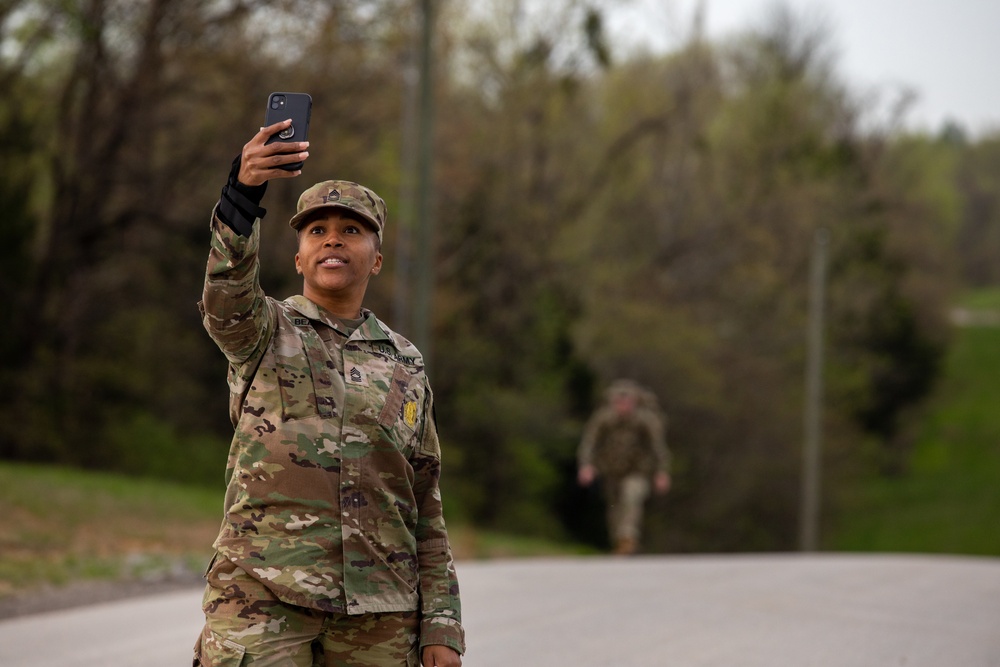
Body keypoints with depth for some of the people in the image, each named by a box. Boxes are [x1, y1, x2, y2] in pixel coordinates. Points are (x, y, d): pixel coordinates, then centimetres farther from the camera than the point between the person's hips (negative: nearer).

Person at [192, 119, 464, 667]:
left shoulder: (405, 364, 15)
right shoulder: (261, 332, 6)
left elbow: (425, 506, 15)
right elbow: (227, 293, -19)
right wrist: (243, 189, -38)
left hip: (378, 614, 3)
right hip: (264, 596, -3)